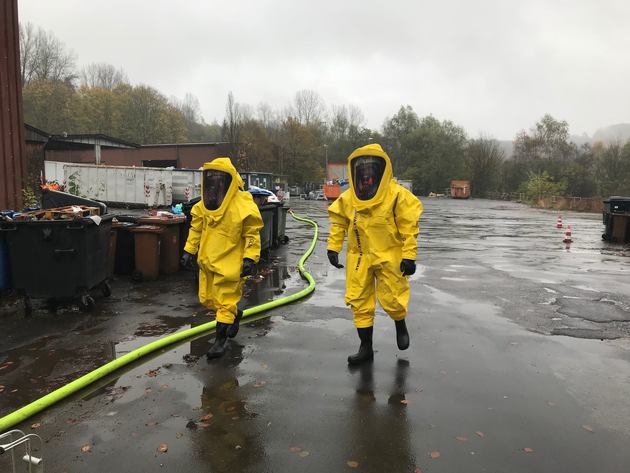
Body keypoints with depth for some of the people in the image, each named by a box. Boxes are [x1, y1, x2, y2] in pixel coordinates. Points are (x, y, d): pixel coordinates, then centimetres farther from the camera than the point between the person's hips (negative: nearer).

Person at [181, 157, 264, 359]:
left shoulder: (243, 206, -17)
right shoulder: (203, 205, 2)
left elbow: (252, 234, -13)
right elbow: (196, 229, 13)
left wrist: (250, 258, -17)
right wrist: (189, 250, 11)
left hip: (230, 262, -7)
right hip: (208, 260, 7)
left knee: (225, 302, 1)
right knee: (207, 299, 17)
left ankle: (221, 341, 17)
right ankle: (236, 313, 42)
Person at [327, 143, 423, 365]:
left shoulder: (396, 194, -13)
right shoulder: (347, 198, 0)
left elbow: (409, 227, -12)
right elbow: (338, 223, 11)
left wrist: (409, 256, -14)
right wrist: (333, 247, 6)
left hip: (389, 256, -4)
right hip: (359, 257, 4)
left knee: (392, 300, 3)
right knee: (359, 303, 7)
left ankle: (401, 327, 40)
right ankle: (366, 347, 23)